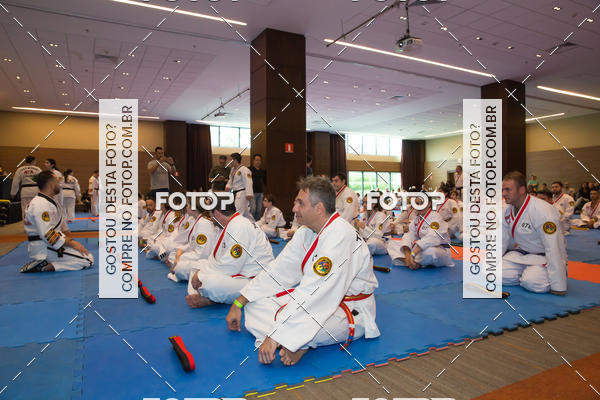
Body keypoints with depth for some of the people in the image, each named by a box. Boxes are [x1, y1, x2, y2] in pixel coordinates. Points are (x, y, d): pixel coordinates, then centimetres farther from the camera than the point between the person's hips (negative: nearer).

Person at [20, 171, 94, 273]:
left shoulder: (50, 201, 15)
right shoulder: (41, 204, -19)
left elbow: (62, 225, 19)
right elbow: (47, 234, -25)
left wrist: (71, 241, 6)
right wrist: (72, 243, -21)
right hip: (44, 248, -10)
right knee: (88, 260, -16)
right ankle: (44, 267, -16)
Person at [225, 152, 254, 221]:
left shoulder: (244, 169, -15)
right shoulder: (233, 169, 15)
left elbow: (248, 182, -22)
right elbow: (231, 179, 26)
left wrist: (249, 194, -29)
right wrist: (228, 186, 4)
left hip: (242, 193, -10)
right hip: (235, 193, 10)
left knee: (239, 212, -9)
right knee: (246, 212, 16)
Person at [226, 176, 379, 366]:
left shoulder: (340, 236, -27)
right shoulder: (306, 232, 3)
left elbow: (315, 292, -33)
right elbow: (278, 270, 5)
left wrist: (274, 337, -33)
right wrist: (238, 304, 2)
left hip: (351, 311, -9)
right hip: (319, 299, 9)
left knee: (295, 323, -39)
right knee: (255, 303, -2)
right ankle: (295, 343, -15)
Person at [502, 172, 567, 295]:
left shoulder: (542, 211, -26)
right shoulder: (508, 210, -2)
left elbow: (554, 249, -29)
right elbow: (502, 241, 8)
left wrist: (558, 287, -29)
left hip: (544, 258, -5)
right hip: (521, 254, 6)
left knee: (531, 282, -31)